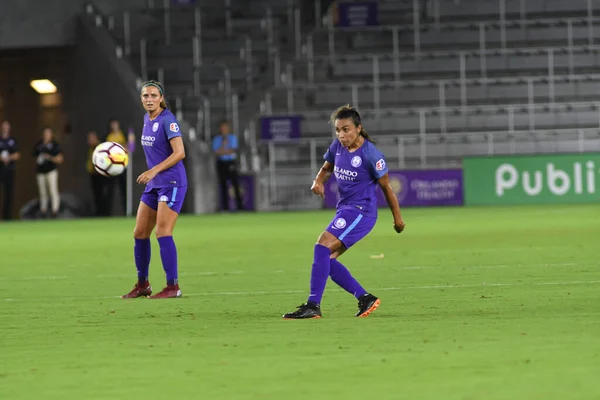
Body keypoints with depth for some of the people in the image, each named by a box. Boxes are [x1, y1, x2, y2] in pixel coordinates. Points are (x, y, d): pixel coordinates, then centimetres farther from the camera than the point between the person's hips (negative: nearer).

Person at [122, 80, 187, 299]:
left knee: (162, 232, -15)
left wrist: (153, 171, -26)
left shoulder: (167, 120, -13)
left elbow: (179, 152, -21)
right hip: (154, 184, 9)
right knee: (140, 233, 7)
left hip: (172, 182, -9)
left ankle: (173, 286, -10)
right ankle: (142, 285, 18)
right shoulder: (147, 119, 11)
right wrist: (150, 174, 16)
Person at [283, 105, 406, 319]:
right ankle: (365, 298, 10)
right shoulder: (337, 147, 4)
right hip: (345, 209, 9)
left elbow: (386, 187, -5)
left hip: (361, 211, -9)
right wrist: (318, 181, -1)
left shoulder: (370, 154, -15)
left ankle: (313, 306, -24)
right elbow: (326, 168, 23)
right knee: (327, 260, 2)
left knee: (323, 245, -22)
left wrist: (397, 218, 4)